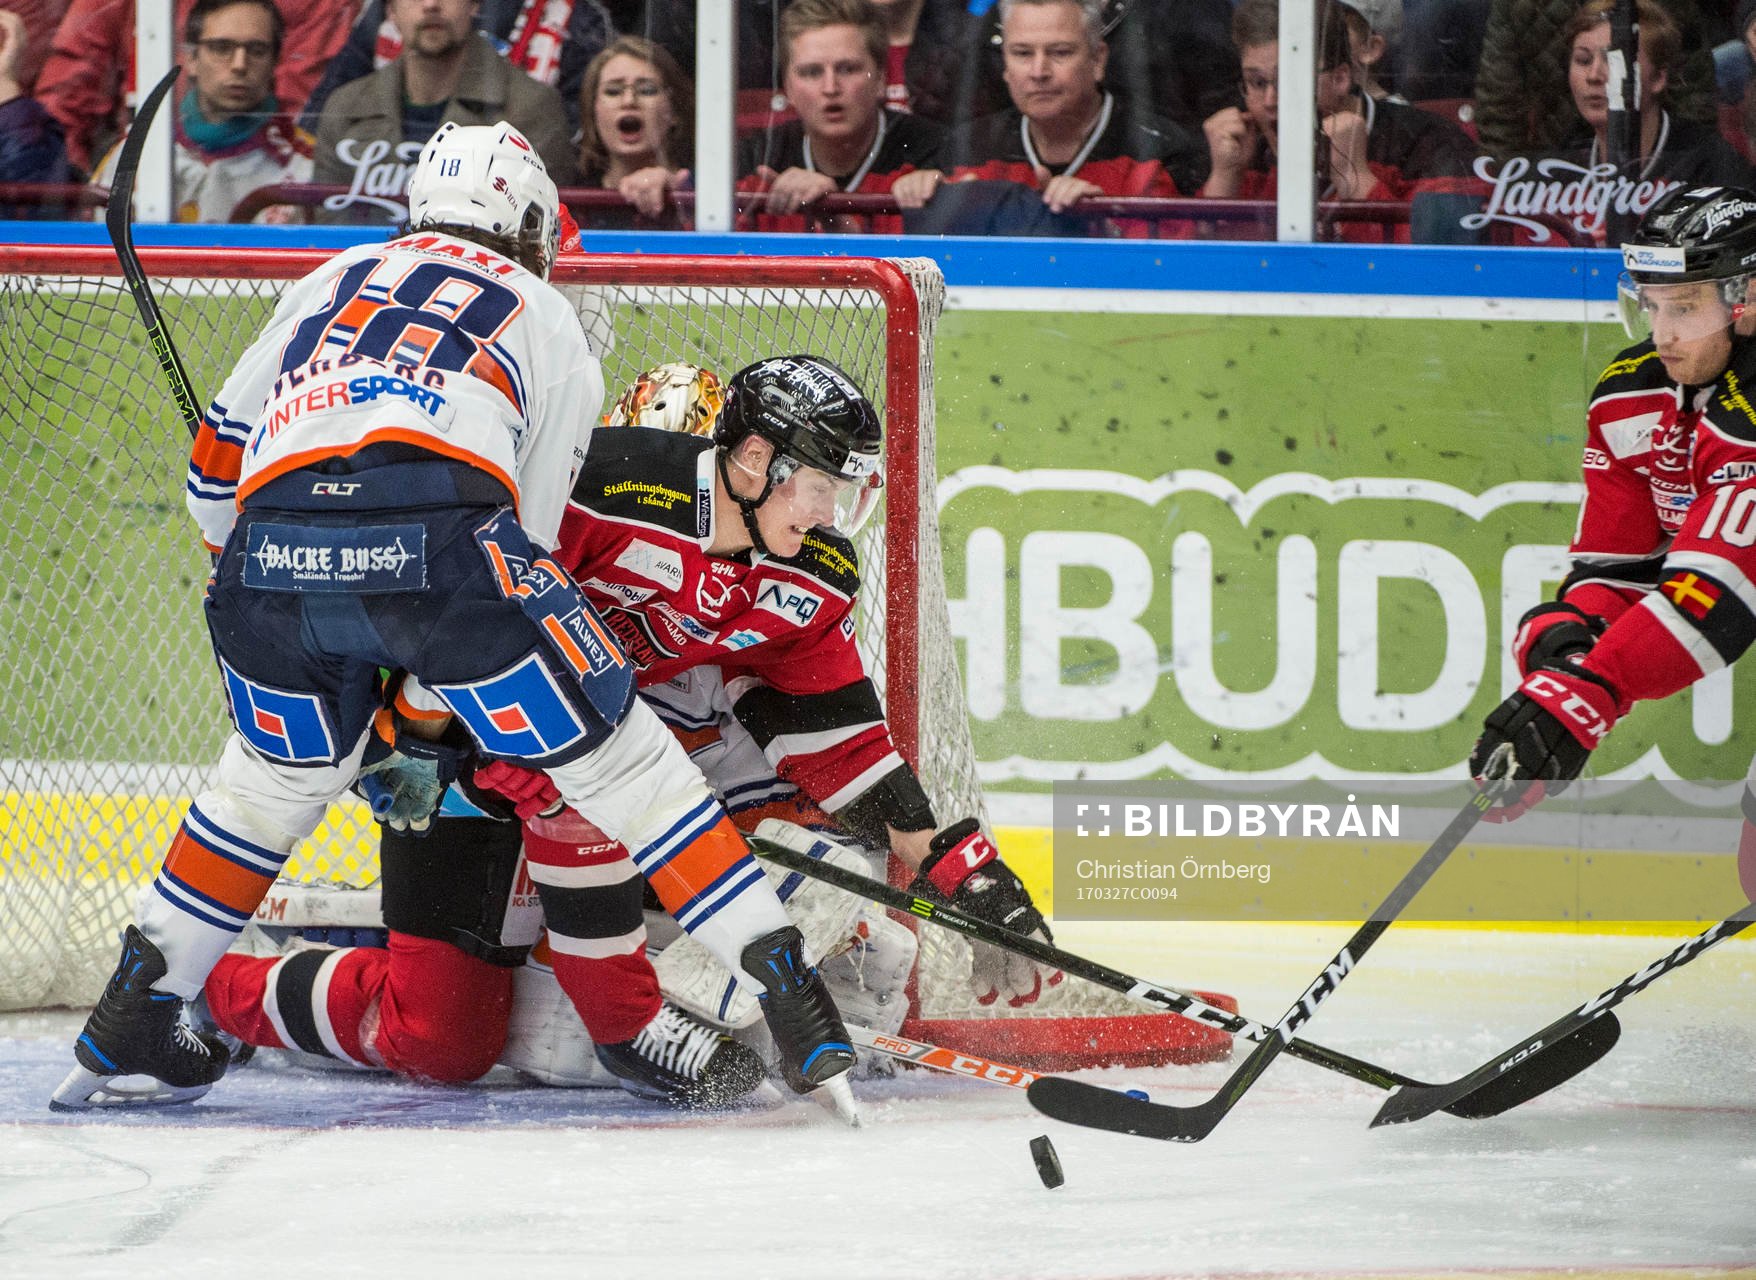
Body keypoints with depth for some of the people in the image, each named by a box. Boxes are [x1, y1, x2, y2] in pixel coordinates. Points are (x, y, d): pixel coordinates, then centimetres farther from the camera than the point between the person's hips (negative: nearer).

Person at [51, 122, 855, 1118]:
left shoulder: (331, 282, 36)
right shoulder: (549, 321, 28)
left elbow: (217, 467, 34)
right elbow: (527, 532, 24)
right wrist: (426, 726, 28)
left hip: (273, 545, 3)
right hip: (438, 534, -3)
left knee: (276, 781, 29)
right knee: (619, 759, 9)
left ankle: (131, 1028, 29)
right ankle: (792, 1001, 2)